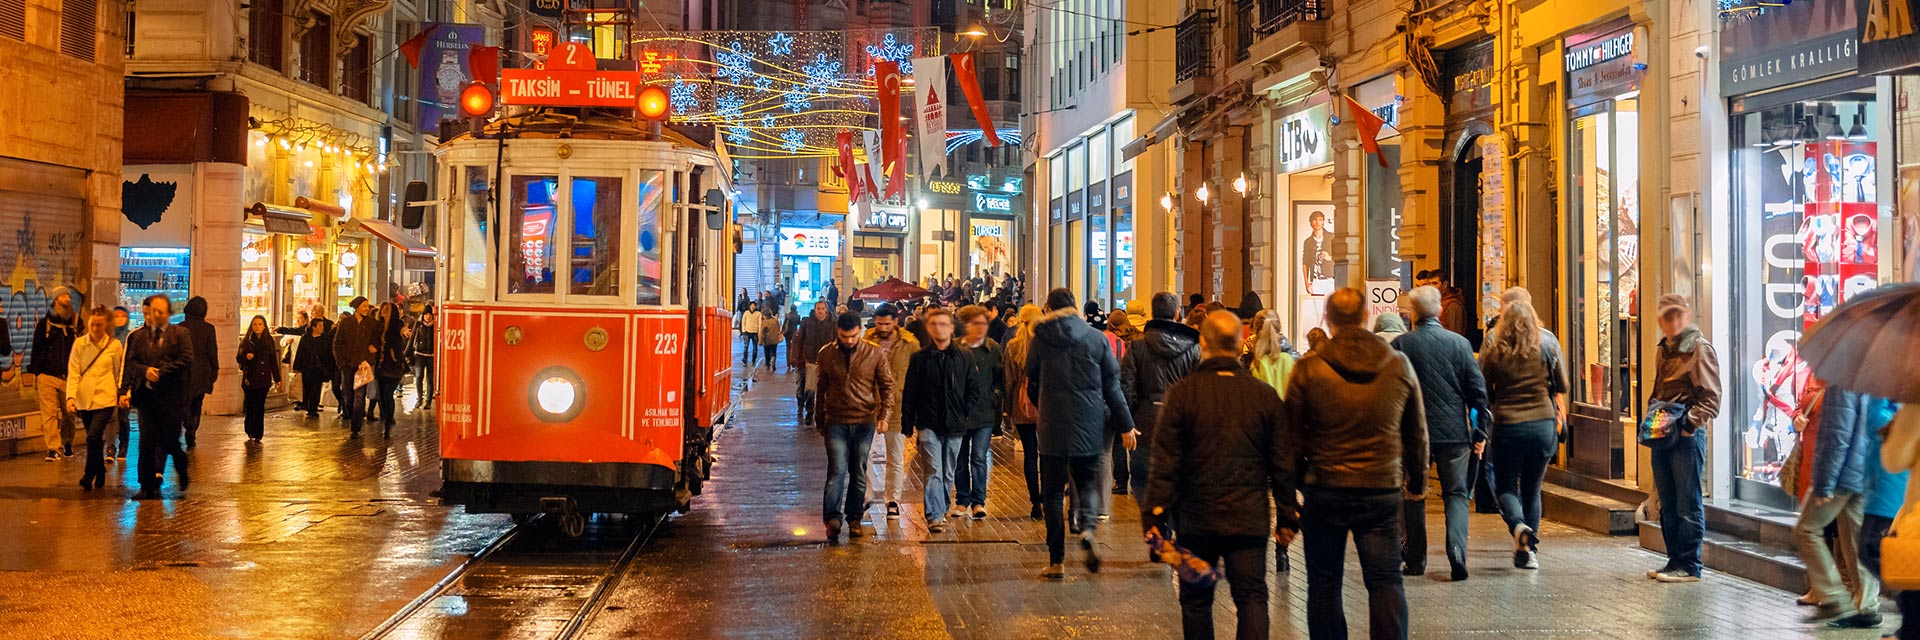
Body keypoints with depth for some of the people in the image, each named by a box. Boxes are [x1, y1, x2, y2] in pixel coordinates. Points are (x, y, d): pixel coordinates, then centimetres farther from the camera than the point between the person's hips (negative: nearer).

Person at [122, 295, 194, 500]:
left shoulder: (180, 334, 1)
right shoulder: (138, 336, 12)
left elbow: (186, 360, -9)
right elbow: (131, 363, 7)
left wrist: (161, 372, -14)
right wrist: (145, 371, -13)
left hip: (171, 397, -3)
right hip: (147, 395, 3)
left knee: (168, 441, -1)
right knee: (147, 442, 0)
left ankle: (181, 465, 30)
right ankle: (148, 487, 5)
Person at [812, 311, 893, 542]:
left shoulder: (874, 354, -2)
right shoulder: (826, 355, 1)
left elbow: (887, 385, 4)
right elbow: (821, 390, 11)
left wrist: (883, 414, -7)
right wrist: (819, 421, 14)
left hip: (865, 421, 1)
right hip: (836, 421, -1)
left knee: (859, 472, 9)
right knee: (837, 470, -10)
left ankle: (854, 518, 19)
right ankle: (832, 518, -11)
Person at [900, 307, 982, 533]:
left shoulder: (963, 357, 4)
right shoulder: (920, 358, 1)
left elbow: (974, 389, 10)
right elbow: (909, 393, 4)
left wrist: (962, 411, 1)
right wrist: (907, 424, 1)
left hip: (954, 426, 2)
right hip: (929, 424, -2)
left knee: (948, 473, 12)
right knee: (934, 472, -12)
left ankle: (942, 511, 26)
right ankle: (934, 516, -13)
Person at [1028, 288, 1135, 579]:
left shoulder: (1041, 339, -2)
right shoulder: (1096, 339, 2)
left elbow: (1032, 383, 6)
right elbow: (1112, 386, 3)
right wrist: (1125, 425, 10)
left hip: (1053, 426, -1)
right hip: (1089, 426, 1)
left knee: (1053, 491, 6)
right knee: (1087, 482, 18)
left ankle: (1056, 561, 5)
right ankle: (1088, 527, -13)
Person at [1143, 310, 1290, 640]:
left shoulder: (1182, 392, -7)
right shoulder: (1265, 395, 0)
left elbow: (1165, 463, -7)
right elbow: (1281, 464, 4)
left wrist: (1154, 514, -1)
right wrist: (1287, 518, 13)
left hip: (1197, 516, -1)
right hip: (1249, 517, 1)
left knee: (1196, 600, 12)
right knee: (1252, 597, 3)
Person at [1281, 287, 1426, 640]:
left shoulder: (1308, 369, -6)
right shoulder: (1399, 365, 1)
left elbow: (1291, 441, -3)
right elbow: (1417, 433, 11)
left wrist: (1285, 505, 3)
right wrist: (1417, 482, 26)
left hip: (1325, 492, -1)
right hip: (1383, 491, 1)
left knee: (1324, 584, 10)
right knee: (1386, 582, 7)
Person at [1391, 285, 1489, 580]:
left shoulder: (1400, 345, -5)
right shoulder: (1460, 343, 0)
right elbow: (1477, 389, 1)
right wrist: (1479, 431, 8)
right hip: (1454, 433, 1)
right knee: (1457, 494, 8)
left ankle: (1416, 560, 14)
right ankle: (1457, 551, -11)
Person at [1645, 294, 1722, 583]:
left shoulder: (1700, 348, -7)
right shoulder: (1663, 350, 17)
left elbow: (1710, 397, -14)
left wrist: (1691, 423, -22)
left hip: (1687, 435, -8)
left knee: (1688, 504, -3)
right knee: (1668, 504, 12)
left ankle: (1688, 565, 2)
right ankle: (1674, 560, 20)